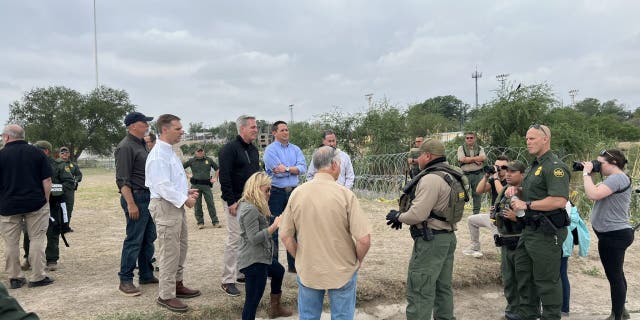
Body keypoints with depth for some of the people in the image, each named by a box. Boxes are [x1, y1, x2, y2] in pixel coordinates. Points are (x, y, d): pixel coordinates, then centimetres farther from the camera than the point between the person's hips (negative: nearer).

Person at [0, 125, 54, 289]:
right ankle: (38, 277, 7)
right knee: (37, 239, 6)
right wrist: (45, 201, 5)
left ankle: (14, 277, 17)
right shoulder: (37, 152, 1)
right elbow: (47, 180, -3)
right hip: (35, 203, 0)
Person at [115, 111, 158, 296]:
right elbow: (122, 180, -17)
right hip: (136, 197, -9)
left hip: (148, 197, 9)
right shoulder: (126, 147, -12)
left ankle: (146, 275, 24)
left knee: (149, 238, 14)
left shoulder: (141, 145, 16)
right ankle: (125, 281, 5)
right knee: (134, 241, -4)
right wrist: (131, 204, -22)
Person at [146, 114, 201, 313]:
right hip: (165, 207, -10)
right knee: (169, 252, -3)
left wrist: (186, 192, 9)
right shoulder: (158, 155, -18)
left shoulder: (170, 152, 14)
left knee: (181, 247, 18)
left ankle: (177, 285, 33)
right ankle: (166, 296, 8)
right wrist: (184, 199, -17)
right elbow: (163, 186, -23)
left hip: (177, 205, 10)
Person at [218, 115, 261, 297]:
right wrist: (231, 202, -19)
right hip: (236, 202, -8)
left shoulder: (253, 149, 14)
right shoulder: (229, 149, -11)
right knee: (235, 239, -6)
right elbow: (224, 177, -16)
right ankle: (228, 281, 2)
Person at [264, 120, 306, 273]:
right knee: (274, 231, 0)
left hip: (293, 192, 5)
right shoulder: (270, 150, -5)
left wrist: (286, 169, -13)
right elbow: (277, 171, -17)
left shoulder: (295, 149, 11)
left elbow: (303, 168, -3)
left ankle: (293, 264, 21)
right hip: (276, 193, -5)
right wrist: (294, 169, -6)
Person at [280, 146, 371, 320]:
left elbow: (285, 236, -2)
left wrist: (300, 258, 12)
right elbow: (364, 239, -19)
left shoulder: (297, 193, -8)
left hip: (307, 272, 3)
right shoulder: (345, 194, -18)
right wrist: (358, 260, 0)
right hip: (342, 272, -2)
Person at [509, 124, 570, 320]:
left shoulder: (554, 166, -17)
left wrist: (526, 205, -21)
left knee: (547, 280, 1)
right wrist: (517, 191, 7)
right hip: (531, 229, 11)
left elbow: (559, 201, -28)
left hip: (546, 232, -10)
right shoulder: (535, 165, 15)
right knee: (523, 274, 19)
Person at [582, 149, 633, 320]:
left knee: (614, 276, -3)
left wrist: (586, 173, -18)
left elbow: (593, 194, -31)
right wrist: (589, 175, 5)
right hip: (615, 234, 11)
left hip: (614, 235, -11)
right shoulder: (615, 178, 15)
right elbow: (596, 192, 16)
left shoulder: (618, 178, -19)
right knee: (616, 274, 21)